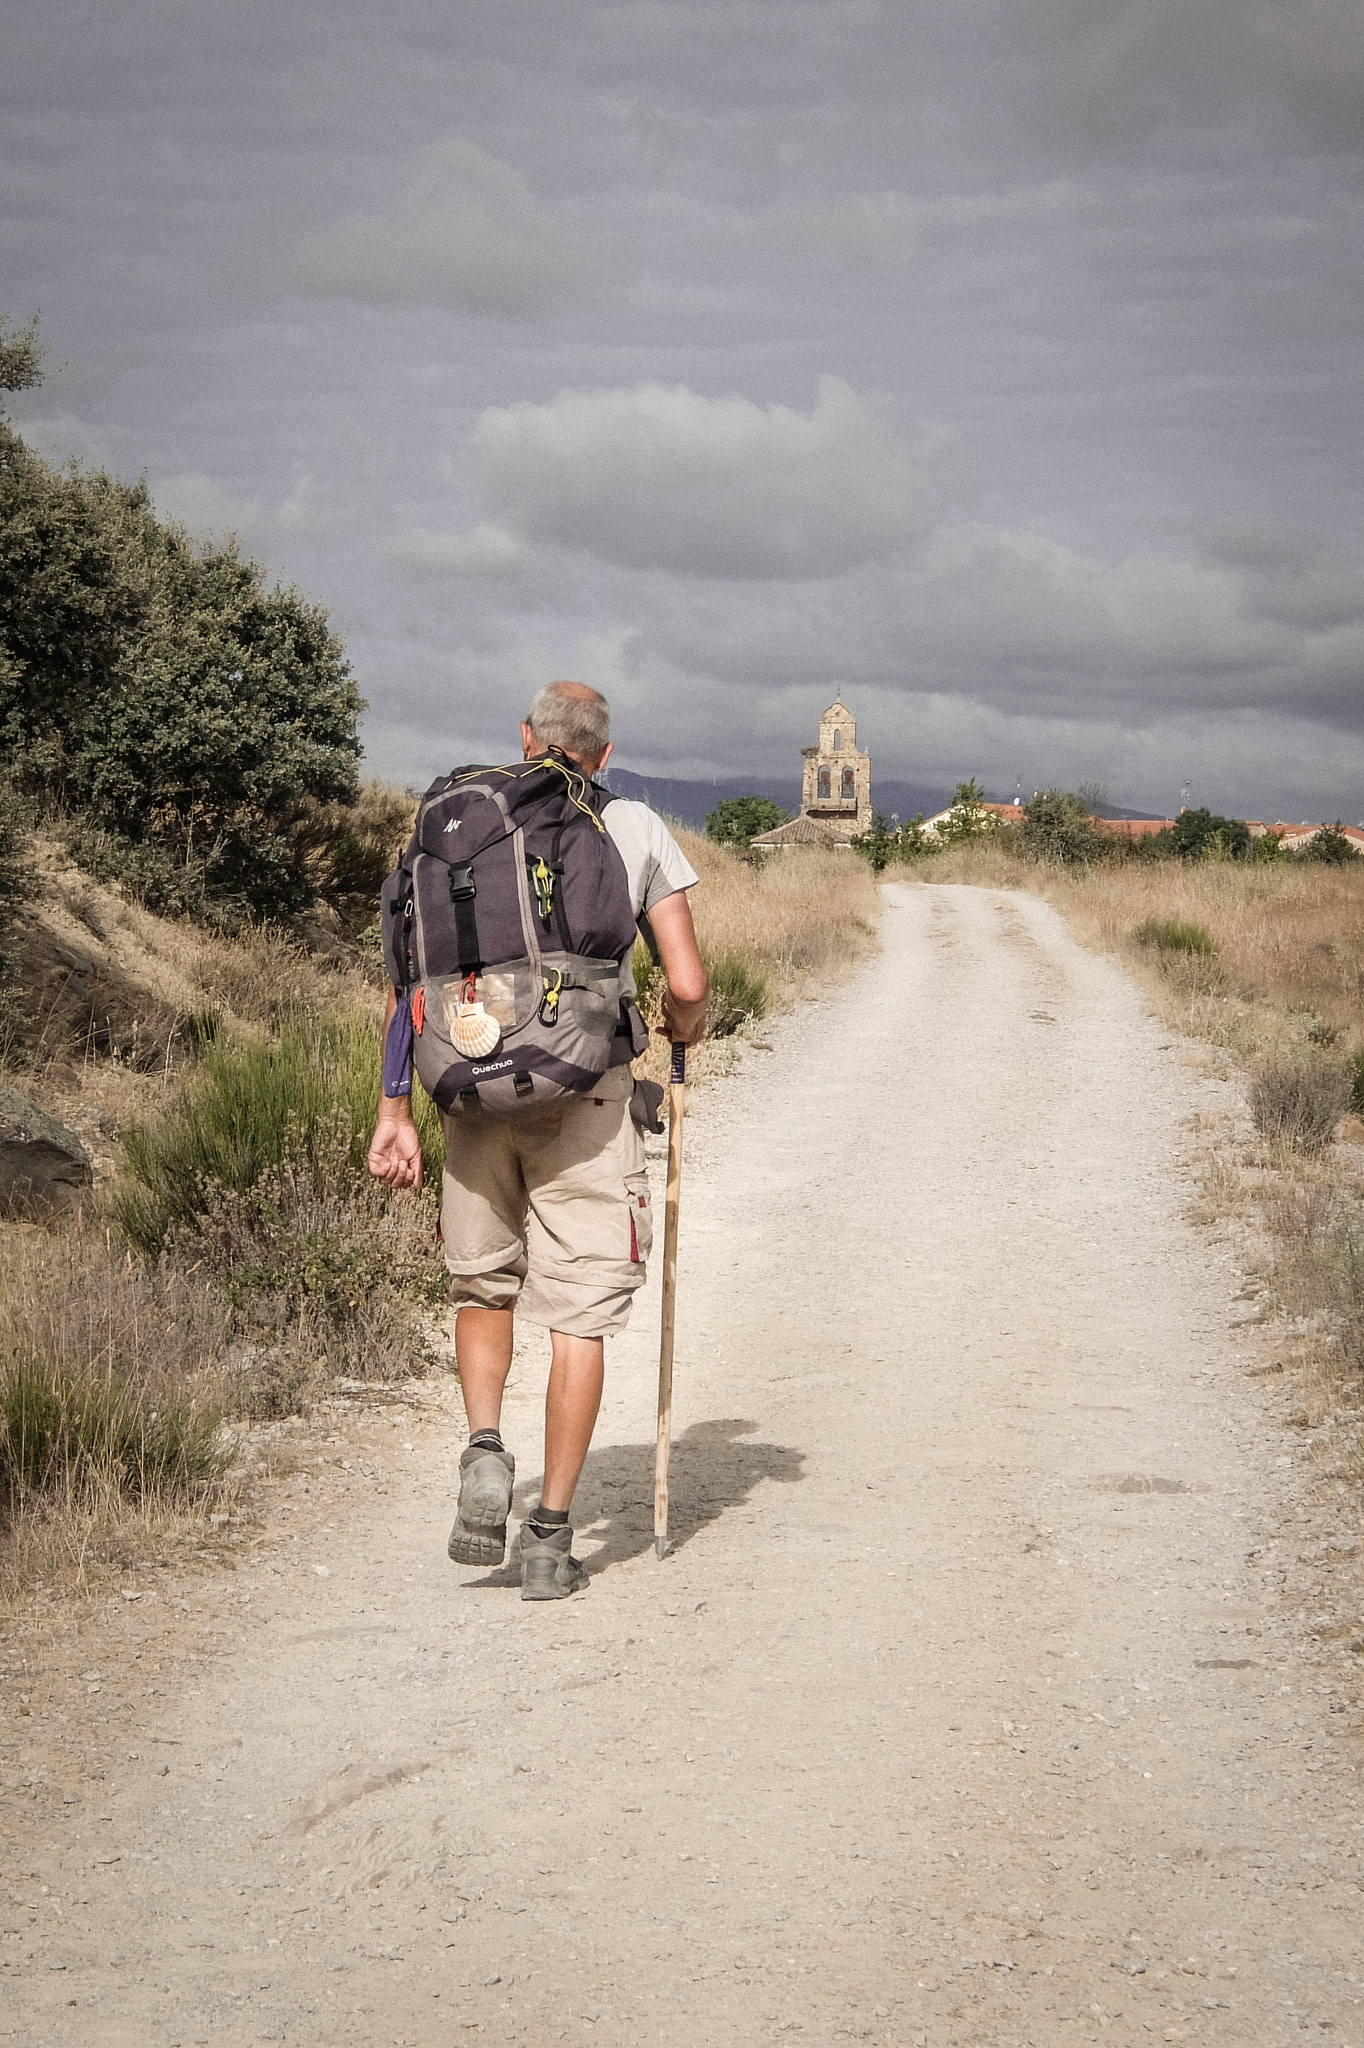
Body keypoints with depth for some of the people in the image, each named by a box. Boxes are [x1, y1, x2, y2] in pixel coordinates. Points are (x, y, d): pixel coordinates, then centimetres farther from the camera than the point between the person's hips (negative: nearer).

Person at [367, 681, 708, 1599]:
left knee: (483, 1283, 22)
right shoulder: (636, 828, 6)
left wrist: (395, 1110, 8)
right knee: (580, 1312, 5)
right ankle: (551, 1537, 5)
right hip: (587, 1095, -2)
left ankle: (485, 1447, 0)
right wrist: (684, 1030, 23)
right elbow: (688, 985, 0)